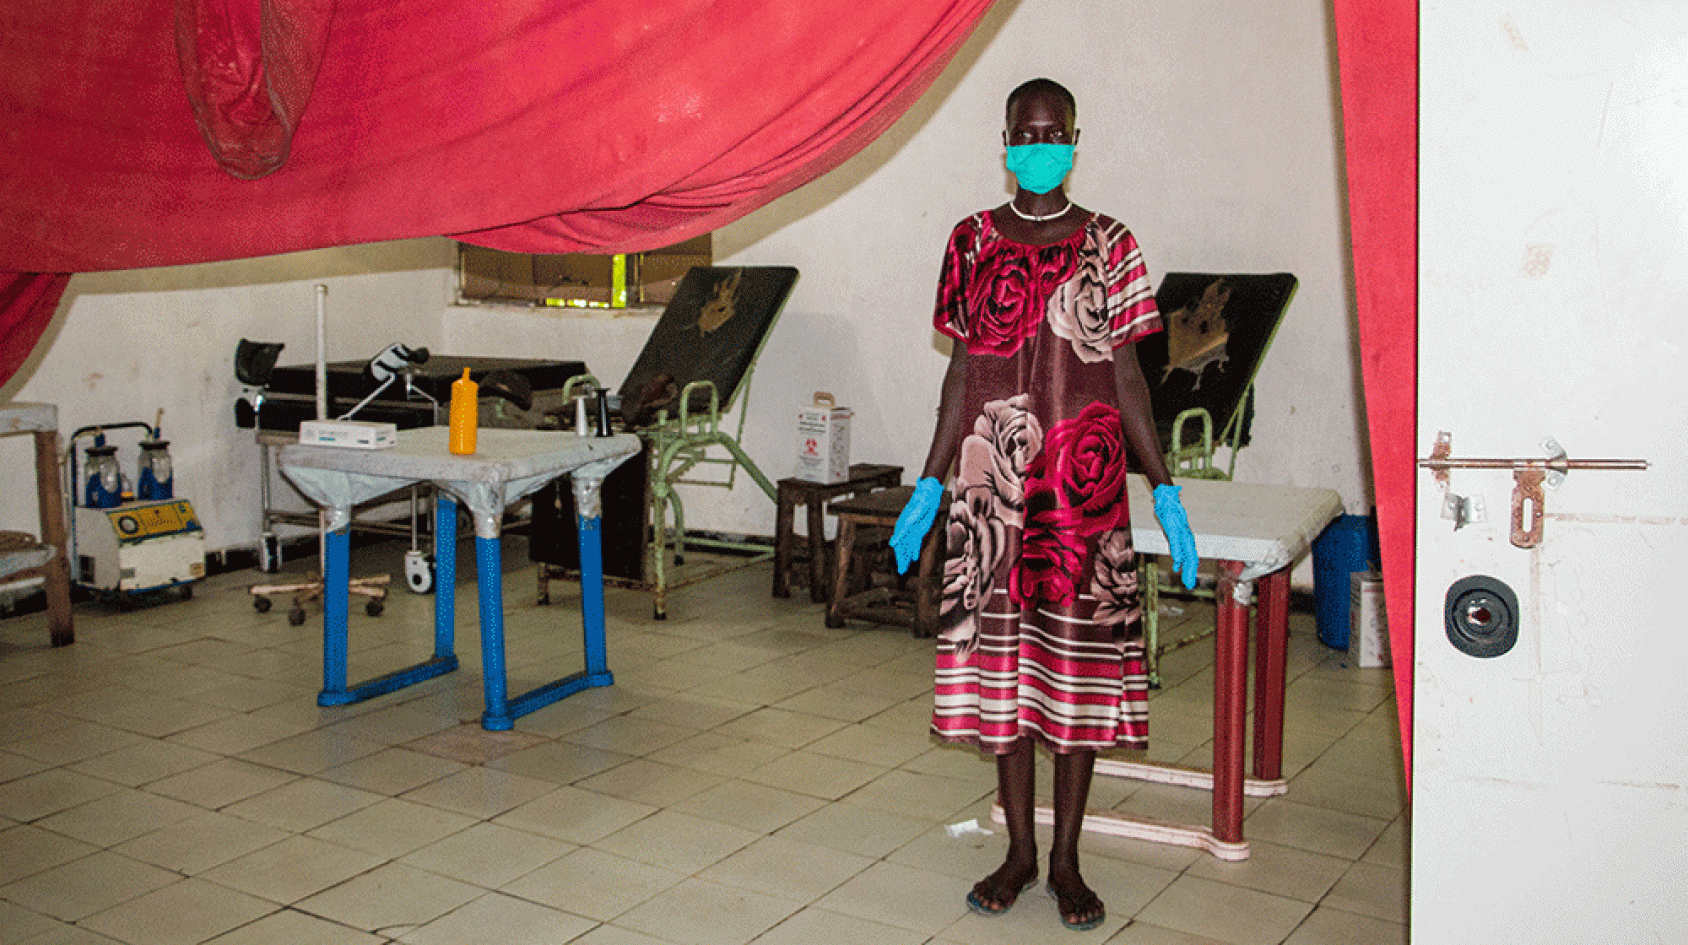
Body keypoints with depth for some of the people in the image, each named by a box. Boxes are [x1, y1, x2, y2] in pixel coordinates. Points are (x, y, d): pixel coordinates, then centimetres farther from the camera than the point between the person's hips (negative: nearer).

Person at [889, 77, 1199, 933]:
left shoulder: (1109, 247, 3)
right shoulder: (974, 242, 7)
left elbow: (1127, 376, 3)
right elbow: (961, 371, 8)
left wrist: (1165, 491, -3)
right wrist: (928, 484, 6)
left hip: (1084, 487, -1)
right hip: (992, 485, 1)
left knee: (1077, 655, 3)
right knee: (999, 655, 5)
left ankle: (1066, 859, 17)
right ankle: (1019, 851, 20)